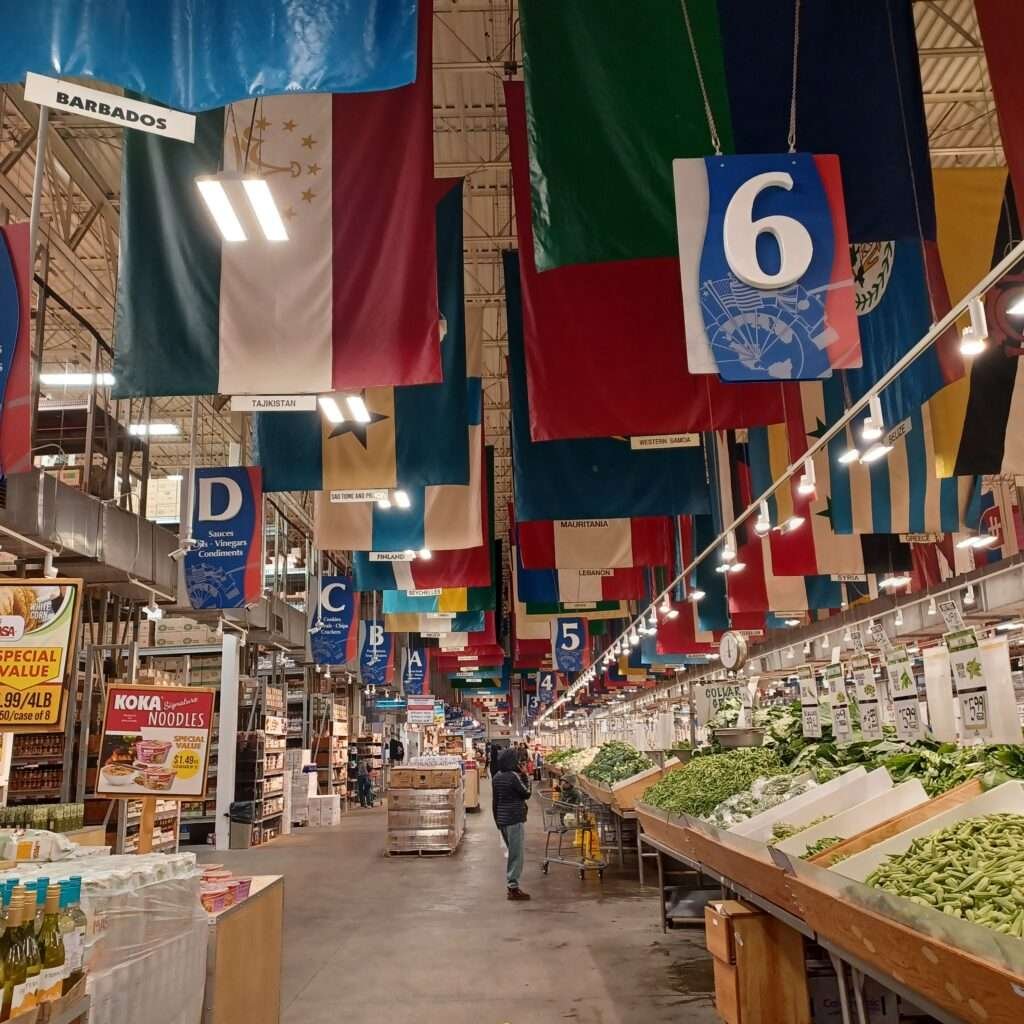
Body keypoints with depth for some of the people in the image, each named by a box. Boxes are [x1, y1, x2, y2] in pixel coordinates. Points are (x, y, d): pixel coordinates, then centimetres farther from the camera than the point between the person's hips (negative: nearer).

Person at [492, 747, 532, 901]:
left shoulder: (496, 777, 6)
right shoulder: (513, 776, -18)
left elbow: (494, 800, 12)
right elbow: (526, 794, -9)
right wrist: (524, 776, -4)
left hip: (502, 819, 8)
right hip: (515, 819, -8)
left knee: (512, 852, 19)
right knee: (516, 854, 0)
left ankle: (511, 884, 23)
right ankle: (513, 888, 2)